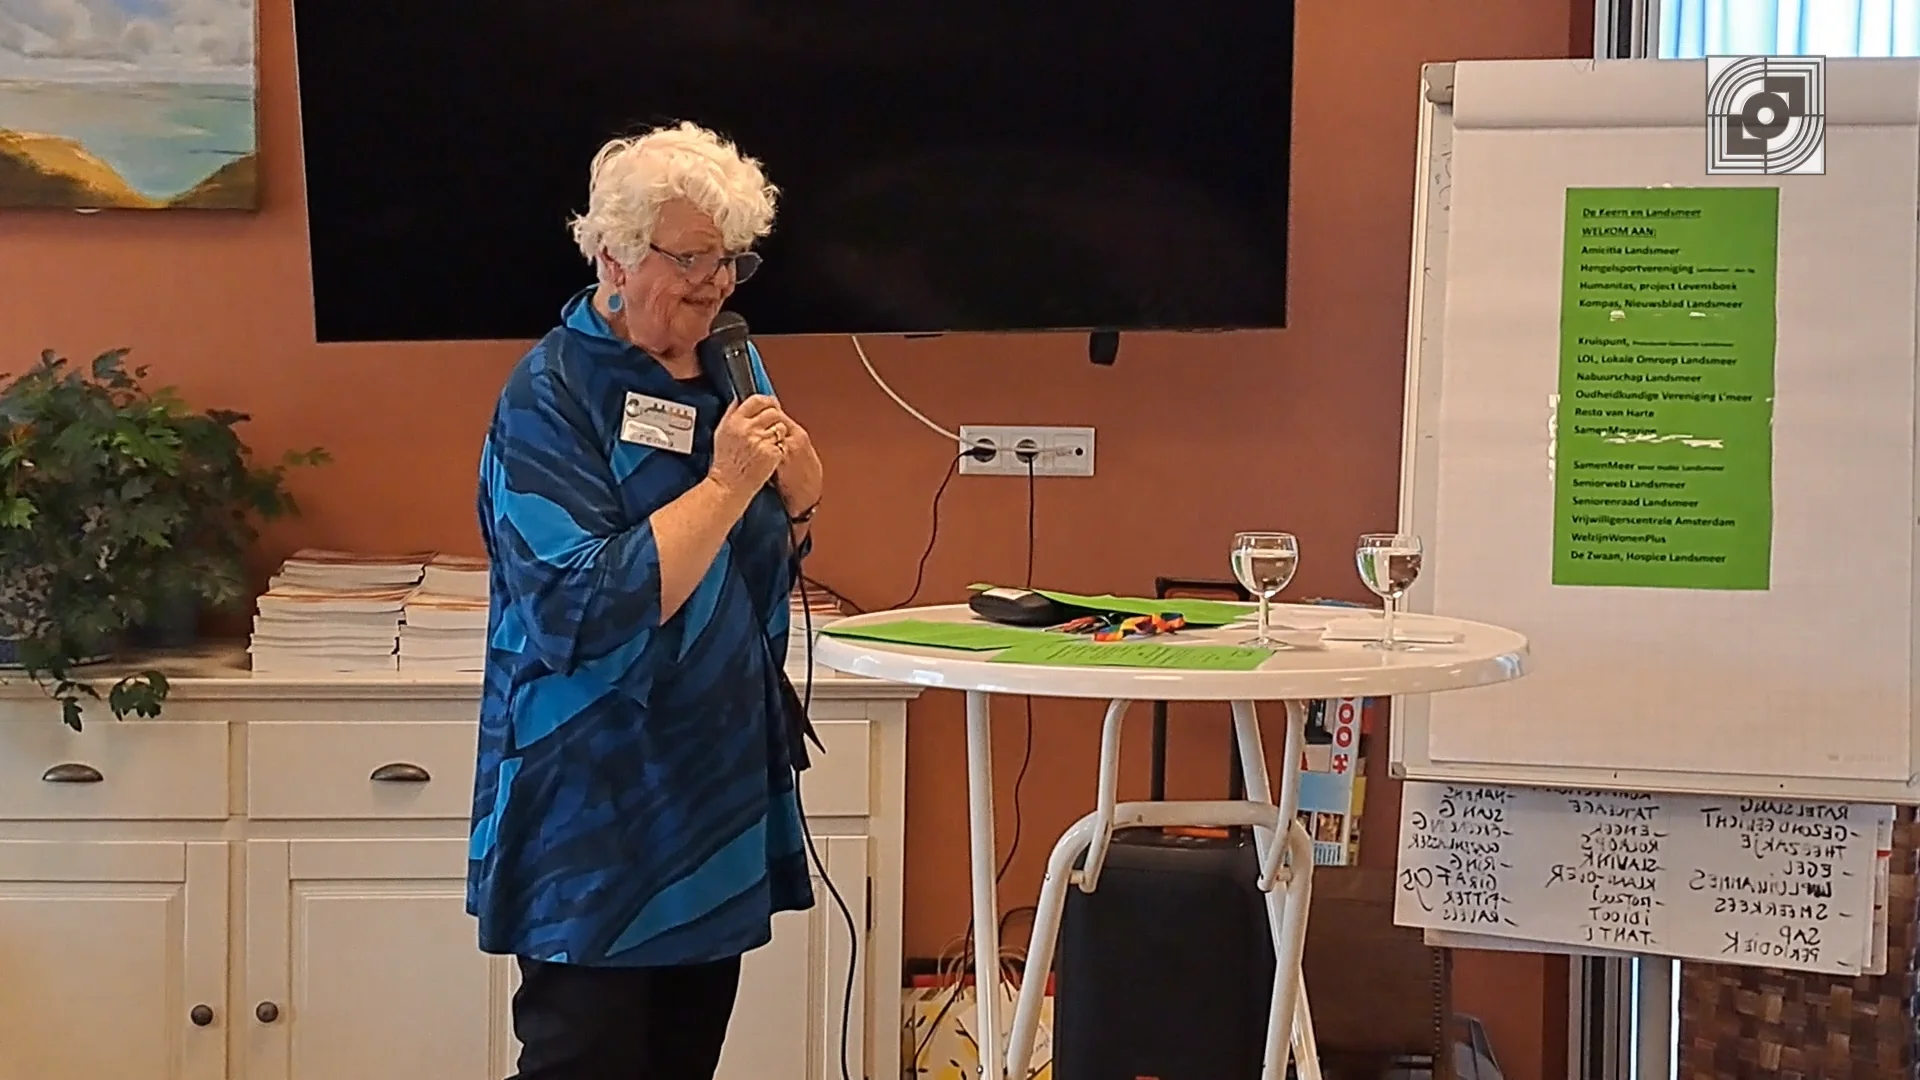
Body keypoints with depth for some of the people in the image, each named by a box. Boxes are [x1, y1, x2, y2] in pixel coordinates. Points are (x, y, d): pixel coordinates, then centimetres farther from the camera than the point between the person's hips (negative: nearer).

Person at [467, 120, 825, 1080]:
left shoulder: (720, 374, 8)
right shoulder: (552, 394, -14)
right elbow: (583, 613, -24)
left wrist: (797, 496, -3)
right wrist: (727, 484, -24)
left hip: (719, 808, 8)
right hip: (599, 826, -7)